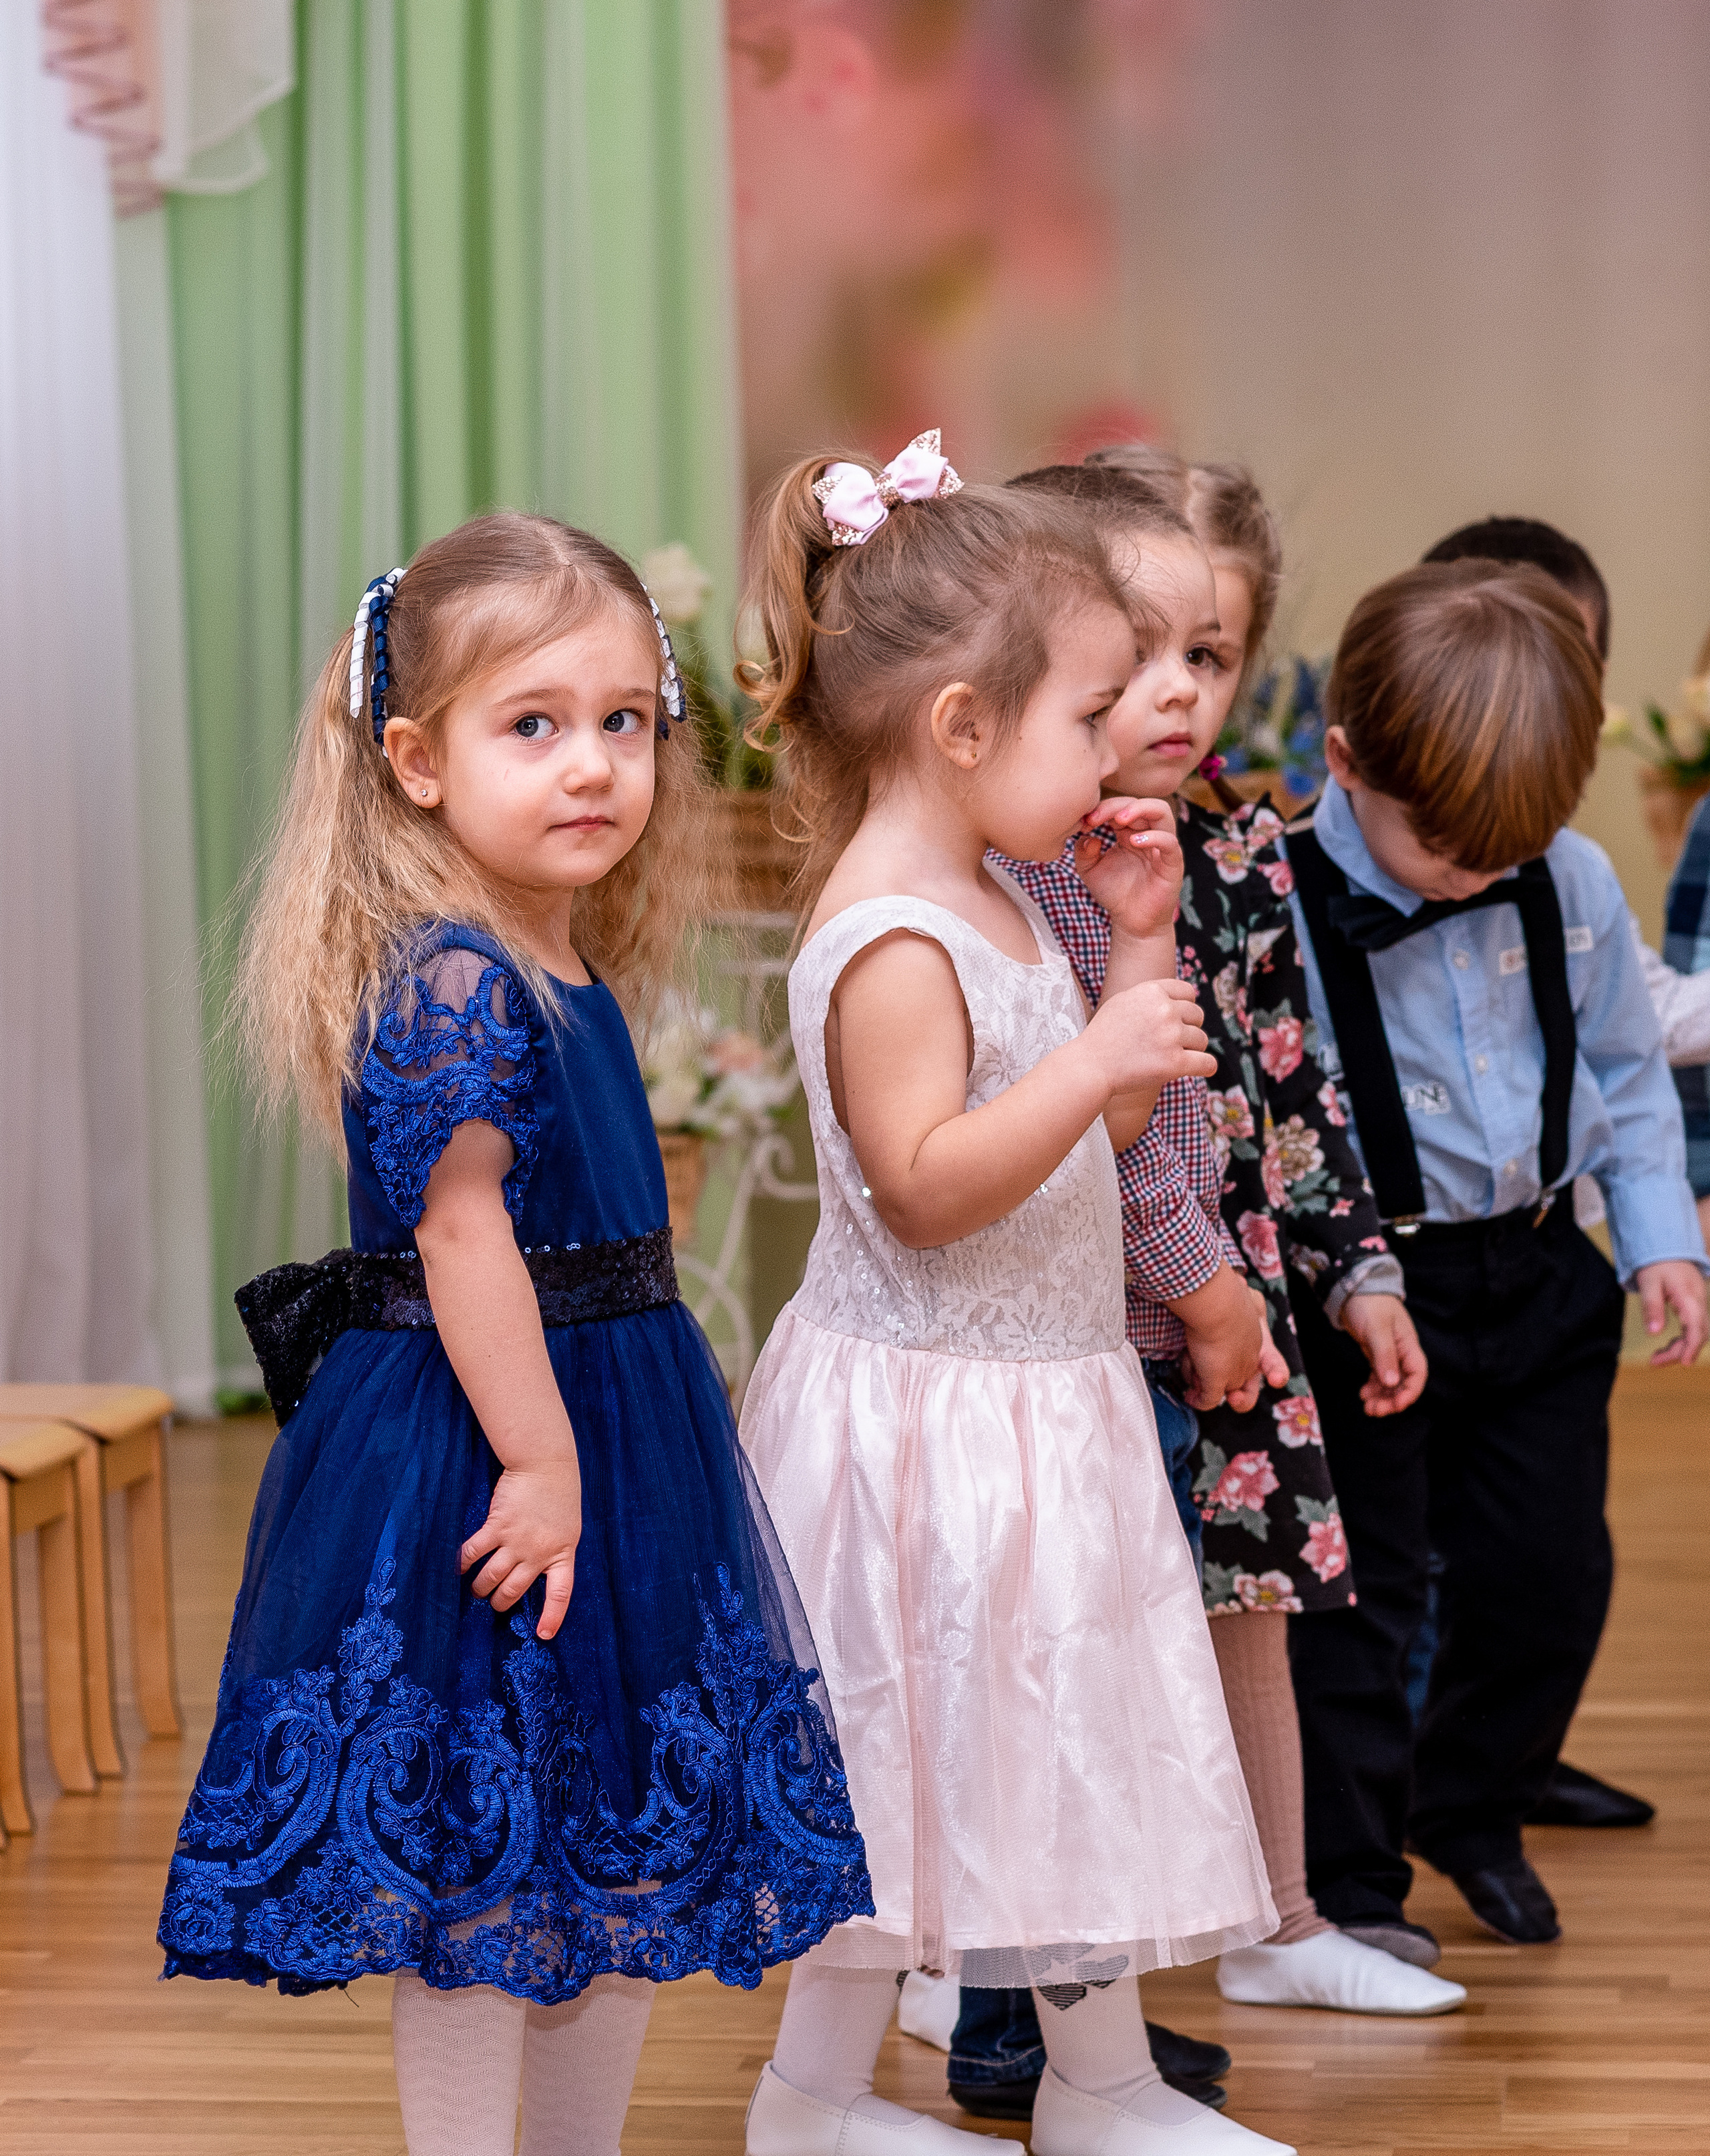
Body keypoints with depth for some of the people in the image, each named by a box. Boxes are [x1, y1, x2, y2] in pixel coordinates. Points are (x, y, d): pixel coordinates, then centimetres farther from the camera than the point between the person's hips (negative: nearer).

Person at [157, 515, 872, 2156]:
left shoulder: (568, 972, 10)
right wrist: (538, 1461, -22)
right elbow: (459, 1232, -22)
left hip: (608, 1431, 10)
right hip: (463, 1454, -10)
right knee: (478, 1869, 0)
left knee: (625, 1850, 17)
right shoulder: (455, 978, -18)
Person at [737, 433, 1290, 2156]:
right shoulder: (890, 941, -21)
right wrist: (1098, 1056, -34)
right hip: (925, 1416, -10)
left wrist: (1136, 942, 8)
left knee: (1048, 1749, 15)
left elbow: (1098, 1131, 17)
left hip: (1038, 1403, 10)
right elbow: (925, 1186, -27)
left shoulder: (995, 905, 10)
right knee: (931, 1757, 1)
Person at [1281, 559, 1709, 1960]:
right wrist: (1331, 1280, -21)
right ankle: (1349, 1886, 18)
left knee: (1552, 1570, 13)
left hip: (1539, 1274, 5)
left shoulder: (1573, 886, -3)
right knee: (1359, 1592, 3)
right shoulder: (1277, 910, -20)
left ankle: (1475, 1812, 37)